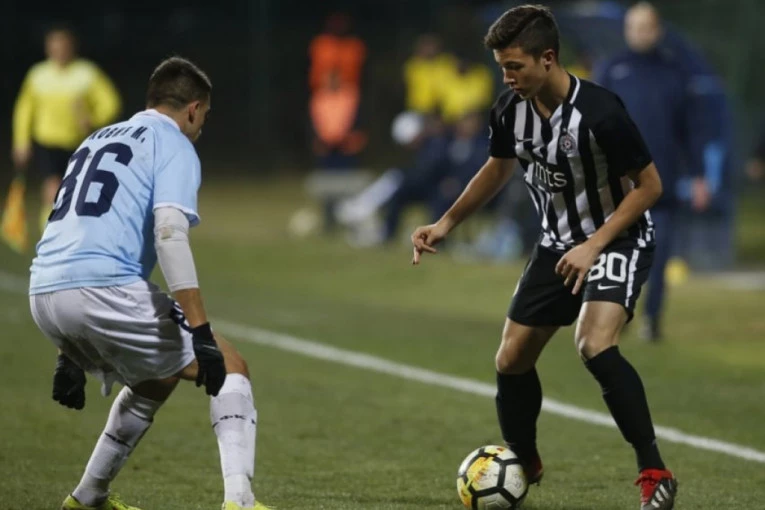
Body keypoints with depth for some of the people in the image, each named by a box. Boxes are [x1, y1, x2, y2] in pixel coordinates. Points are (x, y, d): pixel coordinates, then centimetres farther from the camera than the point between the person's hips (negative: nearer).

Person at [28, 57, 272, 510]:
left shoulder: (98, 140, 28)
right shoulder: (174, 145, 4)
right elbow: (169, 232, -14)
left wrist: (71, 351, 31)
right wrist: (201, 332, -18)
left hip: (43, 296, 8)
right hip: (104, 291, -8)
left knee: (156, 379, 31)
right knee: (230, 368, 5)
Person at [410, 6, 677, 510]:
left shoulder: (599, 112, -28)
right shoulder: (511, 109, -8)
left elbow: (649, 185, -19)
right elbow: (498, 169, 14)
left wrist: (593, 246, -24)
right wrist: (446, 224, 9)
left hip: (618, 239, -7)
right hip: (558, 243, 7)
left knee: (594, 344, -31)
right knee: (512, 359, 8)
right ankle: (523, 465, 34)